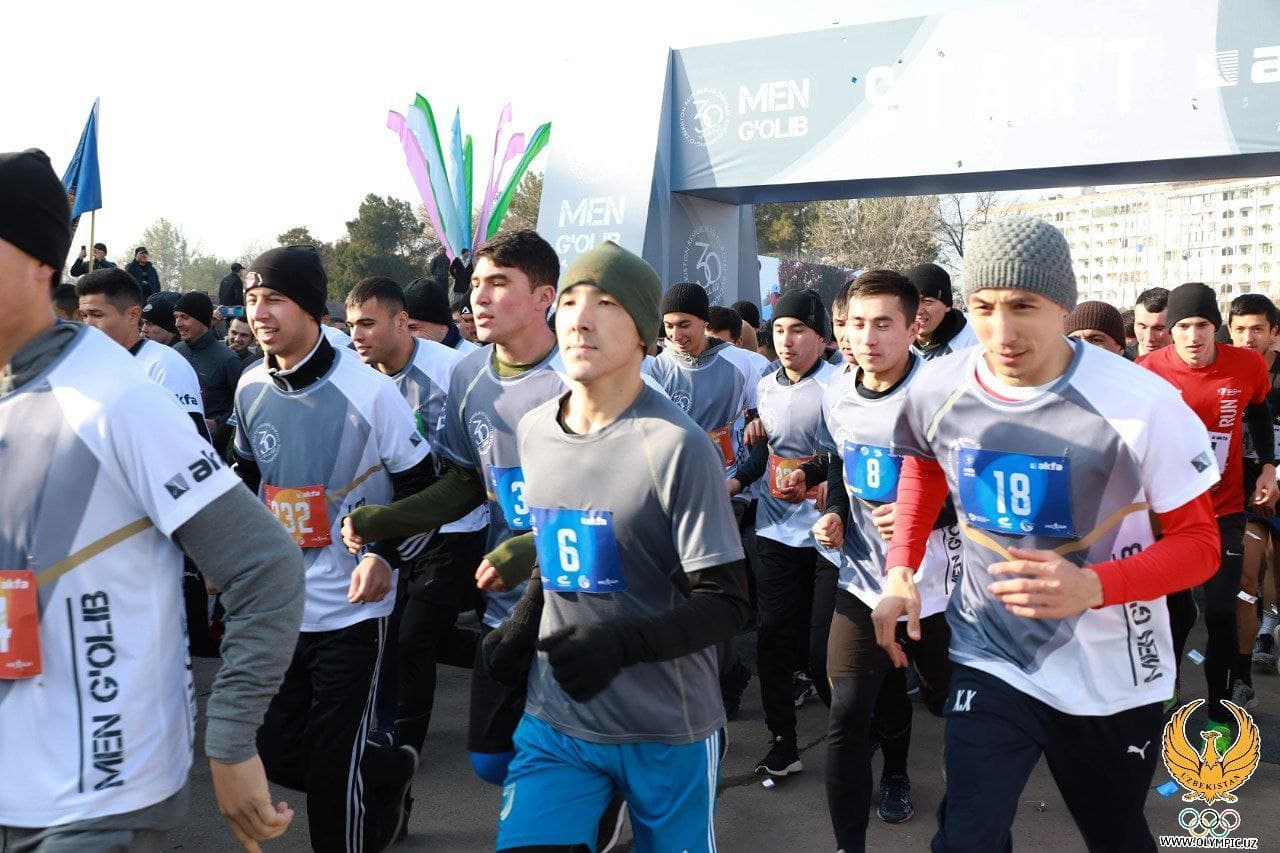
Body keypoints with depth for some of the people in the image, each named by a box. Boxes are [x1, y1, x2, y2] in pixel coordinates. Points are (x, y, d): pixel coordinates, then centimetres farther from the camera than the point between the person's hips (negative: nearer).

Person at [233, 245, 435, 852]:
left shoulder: (367, 390, -15)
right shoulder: (251, 389, 3)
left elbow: (418, 484, -8)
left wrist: (384, 555, -20)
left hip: (352, 607, -6)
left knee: (333, 768, 2)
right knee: (275, 753, 13)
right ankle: (388, 772, 38)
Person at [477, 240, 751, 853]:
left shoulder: (677, 445, -17)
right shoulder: (533, 432, 3)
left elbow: (726, 605, -15)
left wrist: (618, 643, -28)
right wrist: (521, 628, 1)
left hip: (667, 733, -4)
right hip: (554, 722, 4)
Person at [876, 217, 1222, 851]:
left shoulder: (1140, 404, -23)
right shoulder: (938, 390, -12)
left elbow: (1199, 541, -14)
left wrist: (1094, 586, -32)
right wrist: (901, 569, 1)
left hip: (1111, 678, -1)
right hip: (989, 659, 2)